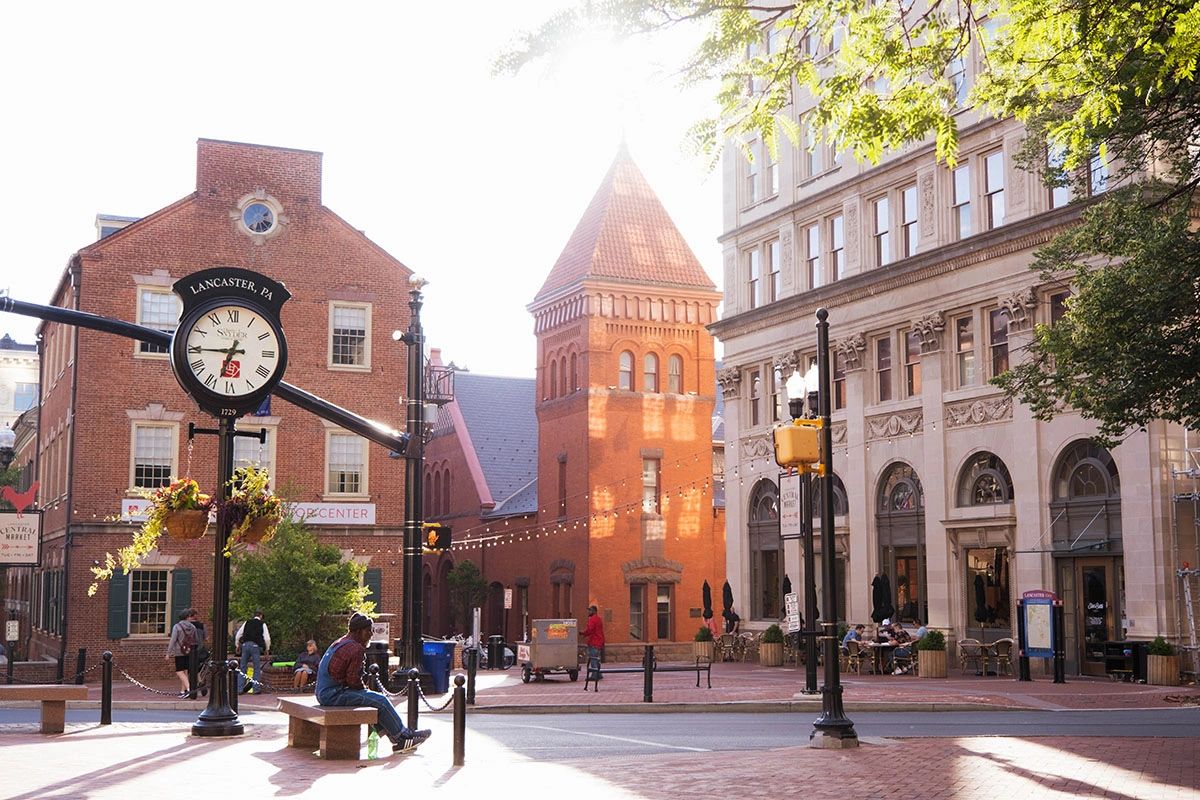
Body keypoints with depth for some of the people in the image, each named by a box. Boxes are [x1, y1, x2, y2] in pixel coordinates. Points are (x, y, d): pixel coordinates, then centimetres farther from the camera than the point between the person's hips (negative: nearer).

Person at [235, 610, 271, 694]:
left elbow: (238, 635, 13)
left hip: (245, 645, 3)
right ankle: (255, 689, 1)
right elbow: (267, 638, 1)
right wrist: (267, 649, 14)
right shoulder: (262, 624, 5)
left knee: (242, 668, 9)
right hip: (255, 646, -3)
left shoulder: (247, 622, 13)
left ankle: (239, 689, 5)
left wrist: (237, 645, 25)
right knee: (257, 668, 5)